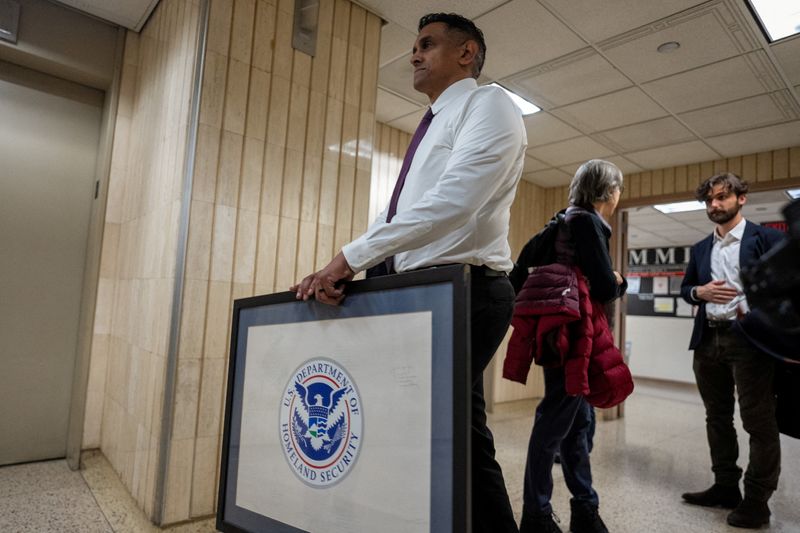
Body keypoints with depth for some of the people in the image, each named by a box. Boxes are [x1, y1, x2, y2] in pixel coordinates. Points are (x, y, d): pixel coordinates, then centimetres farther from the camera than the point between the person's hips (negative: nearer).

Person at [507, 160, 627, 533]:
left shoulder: (565, 222, 16)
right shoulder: (589, 223, -10)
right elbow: (604, 287, -16)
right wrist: (620, 282, 6)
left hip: (566, 334, 9)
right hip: (571, 333, -9)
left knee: (579, 420, 14)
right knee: (555, 422, -2)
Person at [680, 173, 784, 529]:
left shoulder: (766, 238, 0)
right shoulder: (700, 249, 15)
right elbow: (684, 289, 17)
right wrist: (700, 291, -3)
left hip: (748, 339, -5)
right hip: (708, 340, 6)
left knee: (759, 422, 1)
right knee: (717, 417, 12)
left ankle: (756, 500, 12)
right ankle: (725, 487, 25)